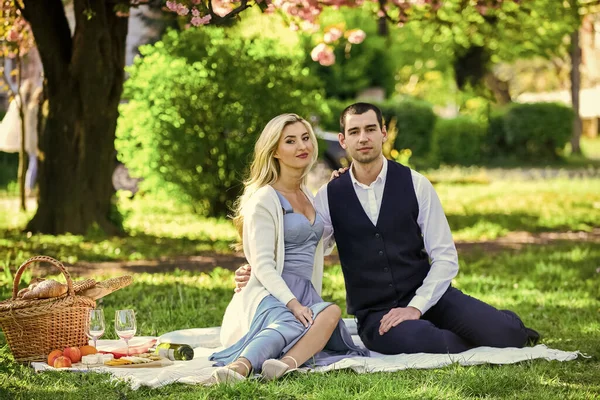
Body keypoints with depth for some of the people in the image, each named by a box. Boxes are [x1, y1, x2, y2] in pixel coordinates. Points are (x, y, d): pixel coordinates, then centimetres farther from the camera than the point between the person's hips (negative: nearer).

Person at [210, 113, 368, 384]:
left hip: (305, 294, 6)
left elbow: (321, 246, 35)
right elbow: (263, 265, -11)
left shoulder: (308, 196, 22)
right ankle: (239, 367, -64)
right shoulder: (265, 199, -3)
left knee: (331, 313, -33)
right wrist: (292, 303, -25)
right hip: (270, 293, -6)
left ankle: (286, 363, -58)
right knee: (289, 323, -42)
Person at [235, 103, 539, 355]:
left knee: (503, 332, -22)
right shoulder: (329, 197, 4)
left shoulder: (415, 185, 0)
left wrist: (416, 307, -15)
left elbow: (445, 257, -3)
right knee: (414, 339, -37)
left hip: (427, 297, 1)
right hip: (374, 315, -1)